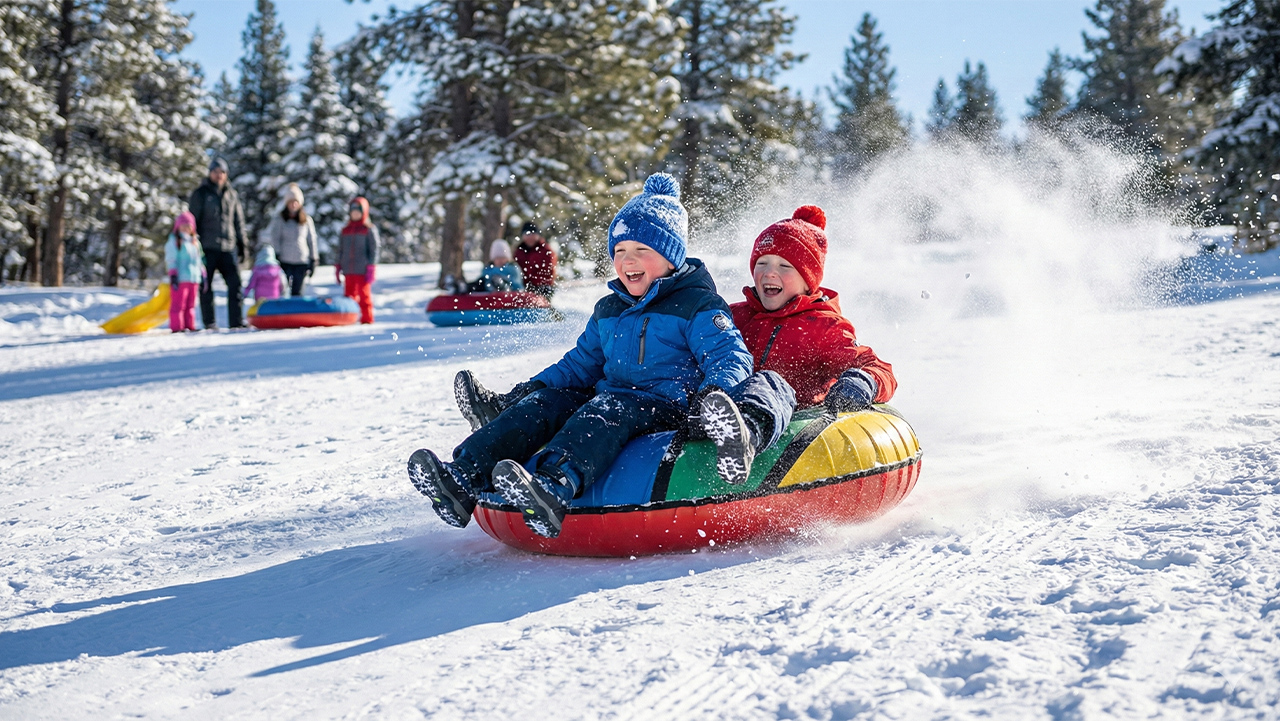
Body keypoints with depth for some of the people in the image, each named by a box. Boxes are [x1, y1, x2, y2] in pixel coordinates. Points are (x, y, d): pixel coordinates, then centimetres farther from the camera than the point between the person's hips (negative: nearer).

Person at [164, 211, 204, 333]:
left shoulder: (195, 243, 19)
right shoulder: (173, 242, 0)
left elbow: (199, 260, 23)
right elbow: (170, 260, -6)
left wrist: (202, 275, 19)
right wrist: (173, 275, -14)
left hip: (194, 279, 6)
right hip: (180, 279, -6)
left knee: (190, 304, 9)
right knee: (178, 304, -7)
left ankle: (189, 325, 14)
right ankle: (176, 326, -5)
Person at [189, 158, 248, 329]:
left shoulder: (231, 194, 13)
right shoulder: (201, 194, 2)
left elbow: (239, 221, 19)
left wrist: (242, 244, 15)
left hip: (228, 248, 3)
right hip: (207, 248, -3)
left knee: (235, 284, -4)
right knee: (206, 287, 1)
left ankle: (236, 321, 1)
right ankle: (209, 323, 6)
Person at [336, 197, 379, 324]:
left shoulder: (369, 230, 1)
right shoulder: (345, 230, 15)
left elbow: (374, 250, -4)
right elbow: (340, 251, 18)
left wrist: (370, 269, -11)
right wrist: (338, 268, 12)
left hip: (363, 271, -4)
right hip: (349, 271, 4)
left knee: (364, 296, 0)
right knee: (349, 296, 6)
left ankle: (367, 320, 5)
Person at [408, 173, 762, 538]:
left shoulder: (698, 306, 1)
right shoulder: (607, 310, 23)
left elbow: (731, 354, -9)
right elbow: (582, 363, 31)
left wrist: (715, 390, -31)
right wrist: (537, 384, 15)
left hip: (667, 408, -7)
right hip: (610, 396, 7)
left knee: (604, 412, -37)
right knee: (542, 403, -15)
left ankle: (554, 488, -65)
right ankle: (463, 479, -32)